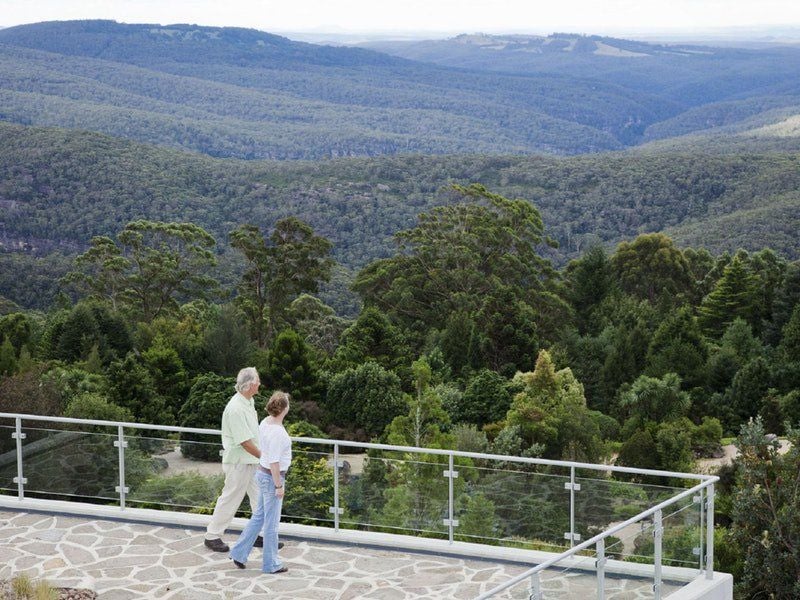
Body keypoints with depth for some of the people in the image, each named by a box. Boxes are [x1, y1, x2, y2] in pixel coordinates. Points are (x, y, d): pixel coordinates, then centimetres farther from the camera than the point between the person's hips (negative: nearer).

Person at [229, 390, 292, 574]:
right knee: (271, 522, 4)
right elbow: (274, 462, -24)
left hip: (263, 473, 9)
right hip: (272, 477, -9)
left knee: (259, 516, 19)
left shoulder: (265, 422, 2)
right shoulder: (277, 431, -25)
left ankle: (239, 552, 24)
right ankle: (271, 564, 15)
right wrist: (279, 486, -18)